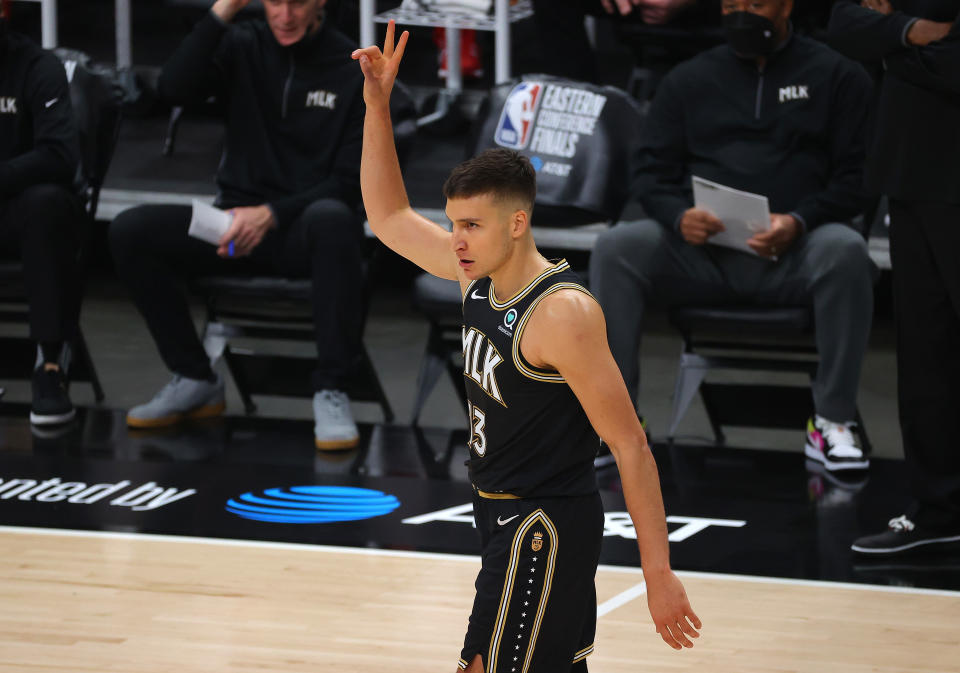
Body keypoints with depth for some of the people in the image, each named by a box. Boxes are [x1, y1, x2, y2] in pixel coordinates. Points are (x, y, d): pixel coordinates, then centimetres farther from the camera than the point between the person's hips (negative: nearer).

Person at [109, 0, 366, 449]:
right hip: (240, 222, 4)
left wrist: (271, 214, -20)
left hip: (304, 228, -3)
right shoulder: (244, 46, 5)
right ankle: (194, 381, -5)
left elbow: (351, 181, -7)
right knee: (131, 230, -20)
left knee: (332, 220, -39)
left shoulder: (353, 70, -4)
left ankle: (331, 392, -30)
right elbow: (174, 88, -13)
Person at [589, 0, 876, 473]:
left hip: (791, 254, -2)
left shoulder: (835, 76, 9)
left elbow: (855, 176, 2)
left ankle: (833, 419, -25)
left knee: (845, 251, -36)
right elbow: (652, 171, 13)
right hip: (702, 252, 2)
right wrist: (680, 216, -11)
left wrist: (799, 222, -18)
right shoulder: (690, 79, 18)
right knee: (615, 248, -25)